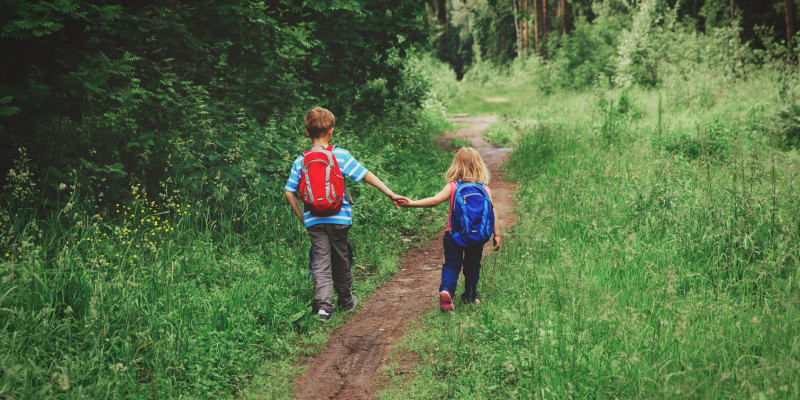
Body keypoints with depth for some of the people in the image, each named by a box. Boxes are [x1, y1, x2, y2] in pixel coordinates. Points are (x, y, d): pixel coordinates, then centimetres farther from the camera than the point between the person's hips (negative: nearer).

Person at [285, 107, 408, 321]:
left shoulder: (300, 162, 2)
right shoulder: (340, 155, -5)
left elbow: (289, 193, 1)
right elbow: (366, 176, -7)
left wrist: (302, 217, 10)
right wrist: (391, 194, -4)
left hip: (314, 221, 1)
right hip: (339, 218, -1)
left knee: (320, 262, 1)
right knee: (341, 260, 14)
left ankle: (323, 305, -12)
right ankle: (346, 301, 30)